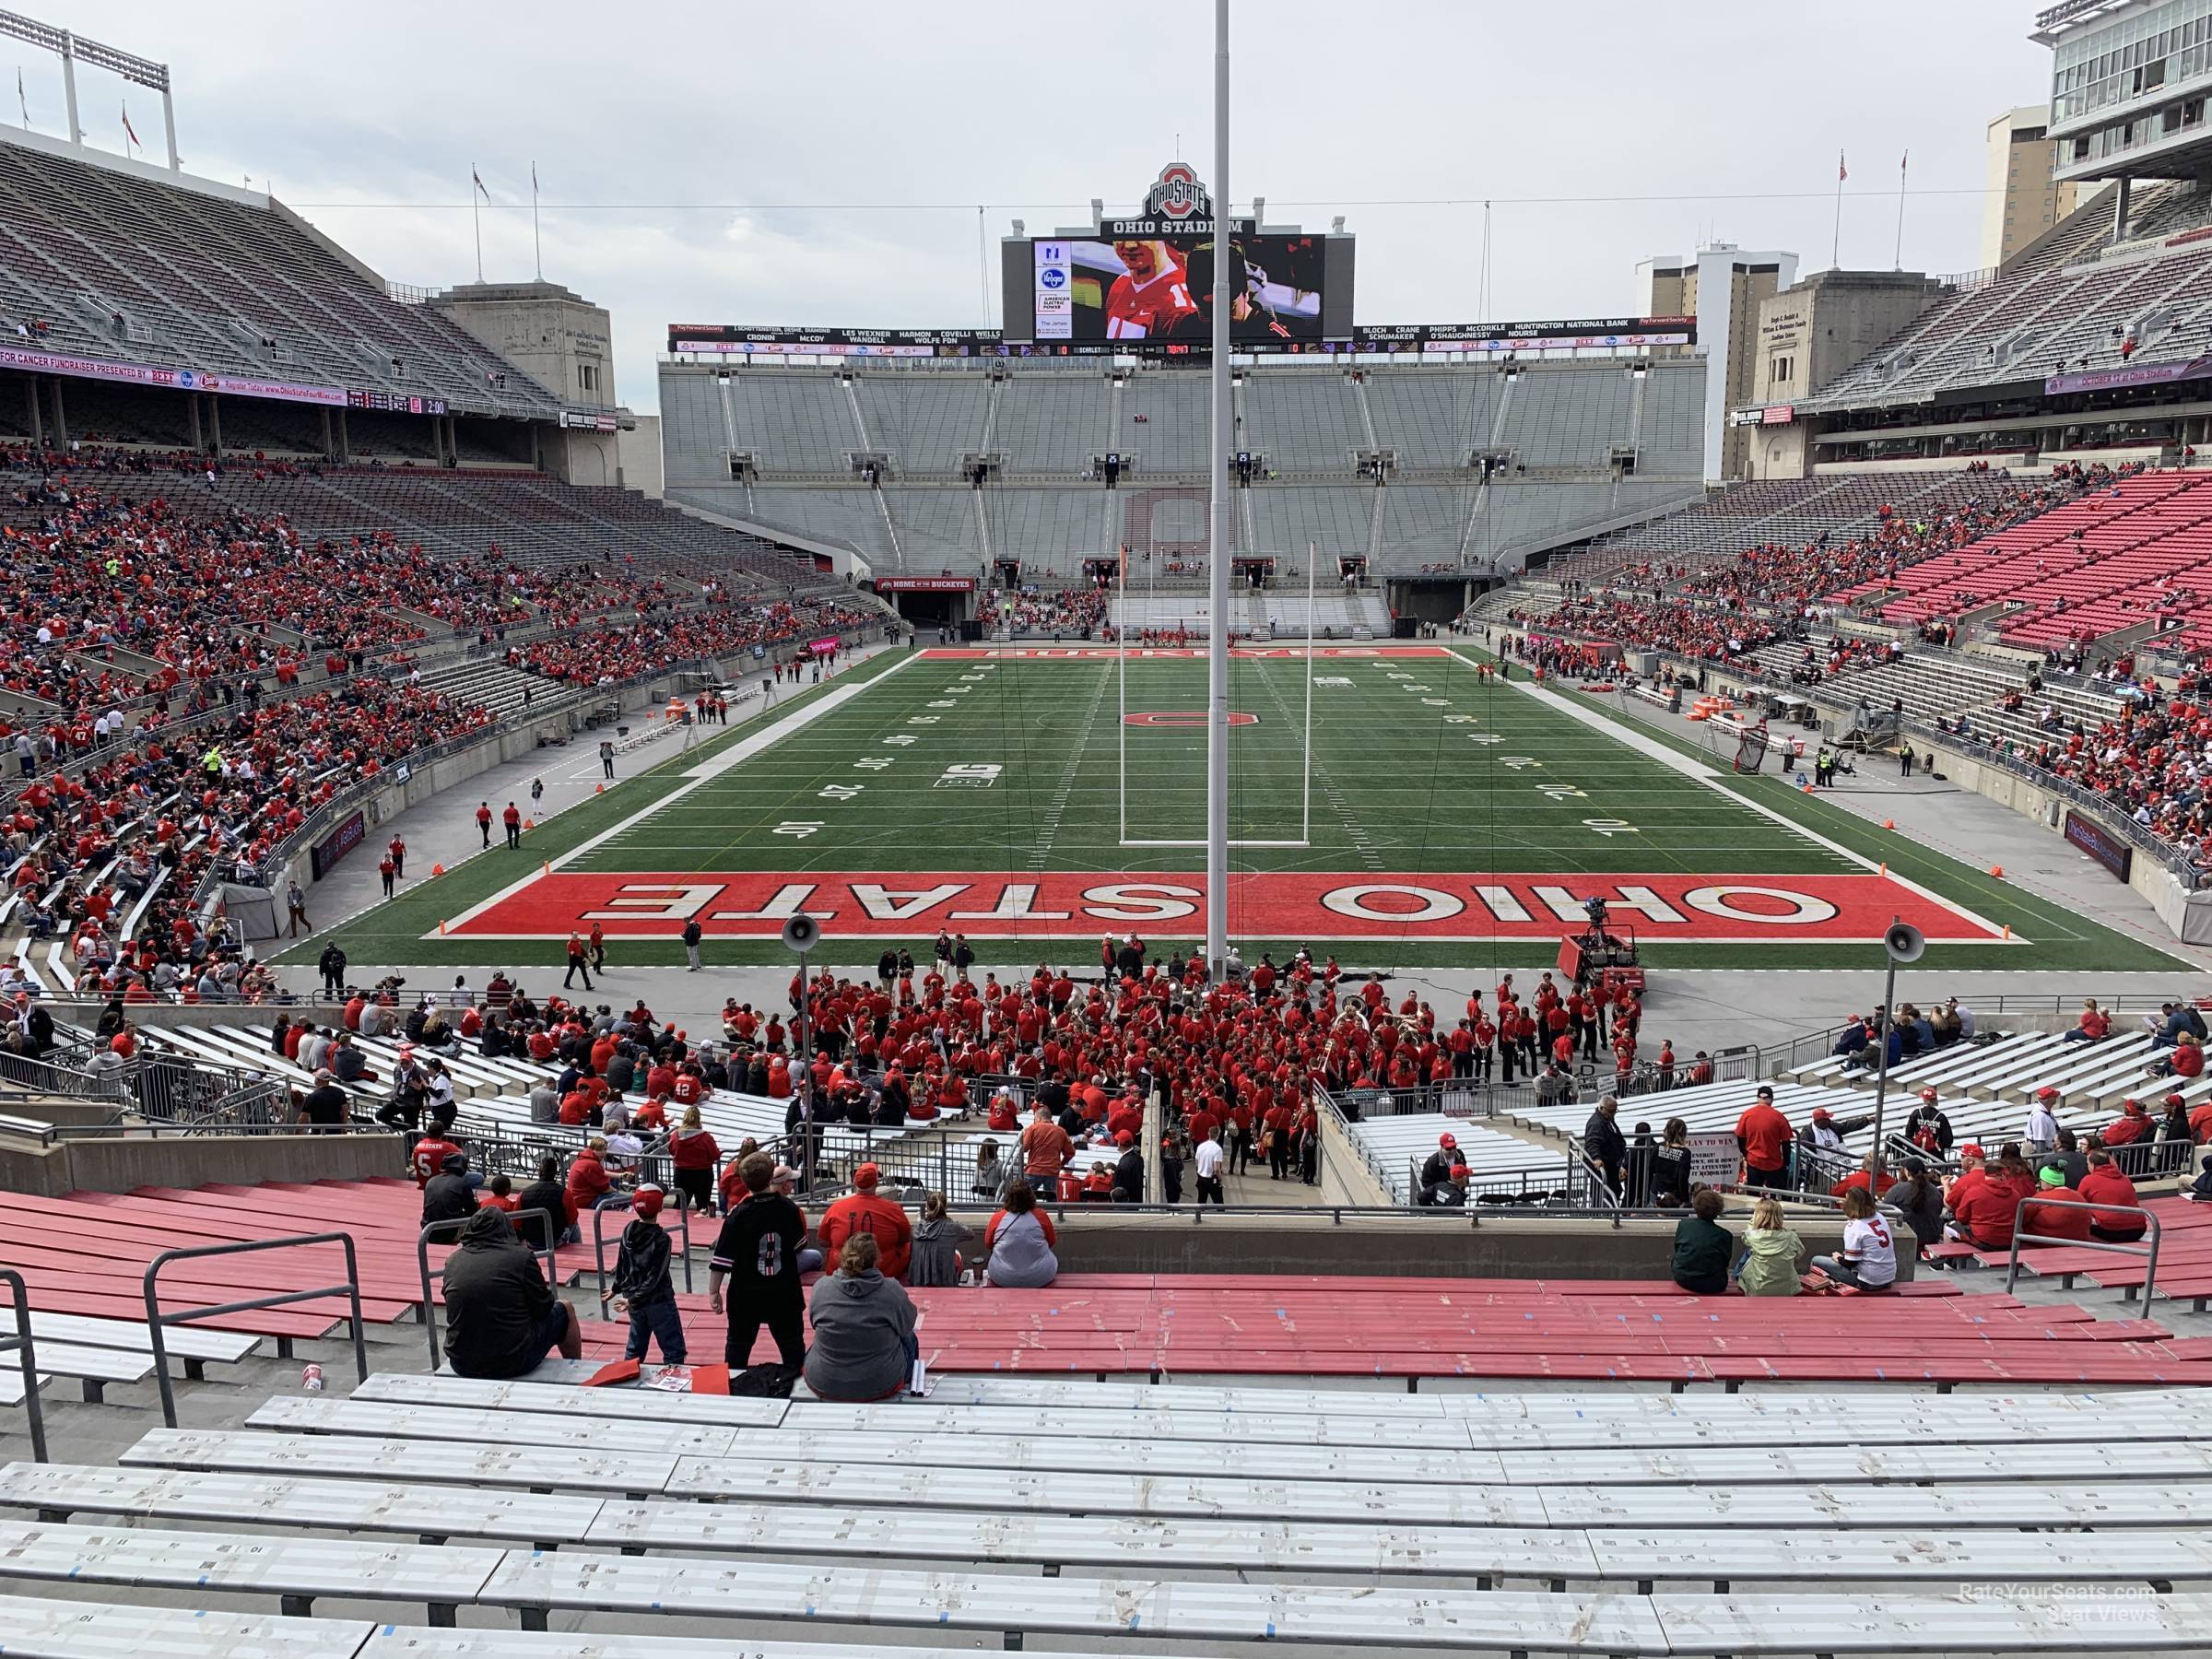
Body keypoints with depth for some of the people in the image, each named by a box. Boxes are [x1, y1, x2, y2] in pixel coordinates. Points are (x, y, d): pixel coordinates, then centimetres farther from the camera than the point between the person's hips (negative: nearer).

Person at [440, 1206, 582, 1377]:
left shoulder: (453, 1260, 1)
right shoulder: (521, 1256, -11)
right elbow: (543, 1308, -2)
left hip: (461, 1364, 5)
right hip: (514, 1363, -5)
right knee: (565, 1310, 21)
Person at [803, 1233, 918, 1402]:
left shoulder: (821, 1287, -11)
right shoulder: (892, 1290, -17)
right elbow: (908, 1323, 1)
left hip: (823, 1387, 2)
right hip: (881, 1387, -2)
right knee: (909, 1338, 26)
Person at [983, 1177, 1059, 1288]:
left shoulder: (997, 1217, -10)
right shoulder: (1041, 1216, -11)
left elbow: (988, 1245, 7)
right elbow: (1052, 1244, 4)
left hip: (1002, 1279, 0)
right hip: (1040, 1279, 0)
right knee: (1055, 1260, 33)